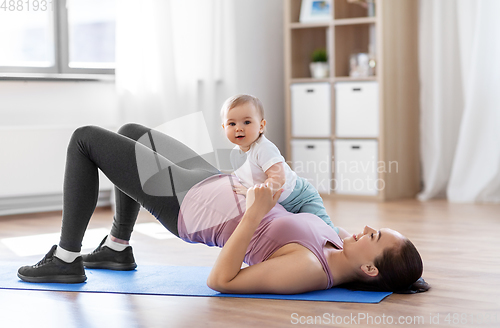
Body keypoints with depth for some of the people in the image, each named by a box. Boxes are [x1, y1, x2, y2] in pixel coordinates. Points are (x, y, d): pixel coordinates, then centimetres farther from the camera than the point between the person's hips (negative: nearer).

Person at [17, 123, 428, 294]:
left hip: (184, 203, -8)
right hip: (216, 185, 9)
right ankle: (117, 247, 34)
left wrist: (255, 214, -33)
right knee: (130, 132, 25)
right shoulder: (335, 247, -7)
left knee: (85, 138, -2)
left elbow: (220, 281, -30)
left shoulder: (309, 271, -31)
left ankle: (66, 259, 10)